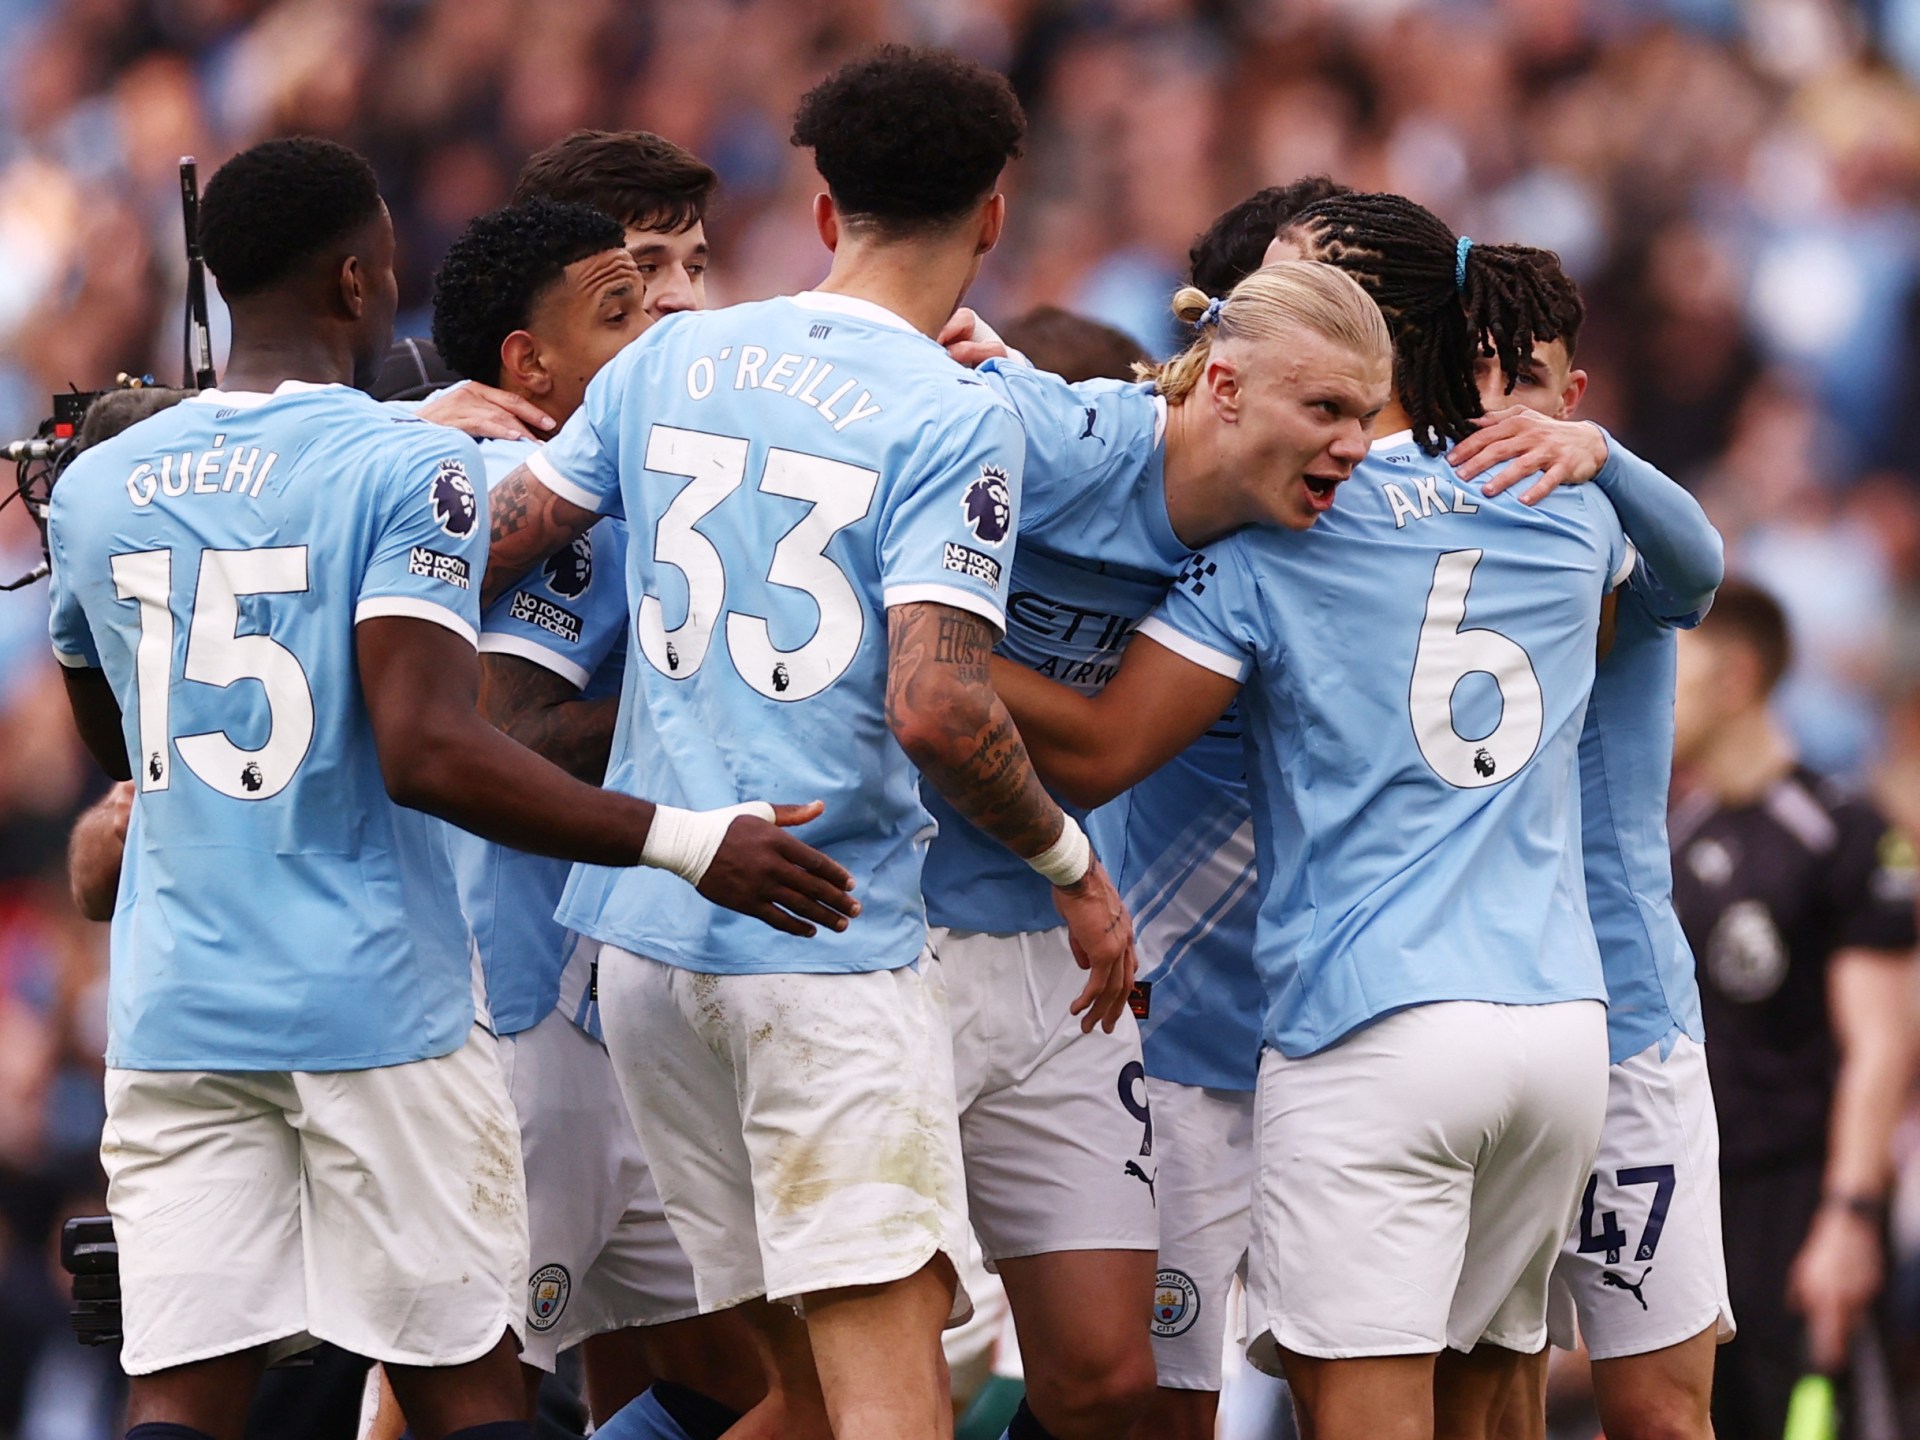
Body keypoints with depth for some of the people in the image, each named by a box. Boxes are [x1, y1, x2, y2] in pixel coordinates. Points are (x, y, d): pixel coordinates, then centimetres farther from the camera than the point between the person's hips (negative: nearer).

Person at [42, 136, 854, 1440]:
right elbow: (428, 753, -20)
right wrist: (680, 838, -18)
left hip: (173, 1022, 4)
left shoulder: (97, 488, 9)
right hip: (377, 1004, -4)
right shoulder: (404, 467, -9)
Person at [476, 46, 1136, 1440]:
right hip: (832, 941, -6)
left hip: (644, 931, 7)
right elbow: (936, 708, -18)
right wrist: (1073, 866, -4)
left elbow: (487, 550, 14)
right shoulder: (955, 420, -9)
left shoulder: (669, 360, 9)